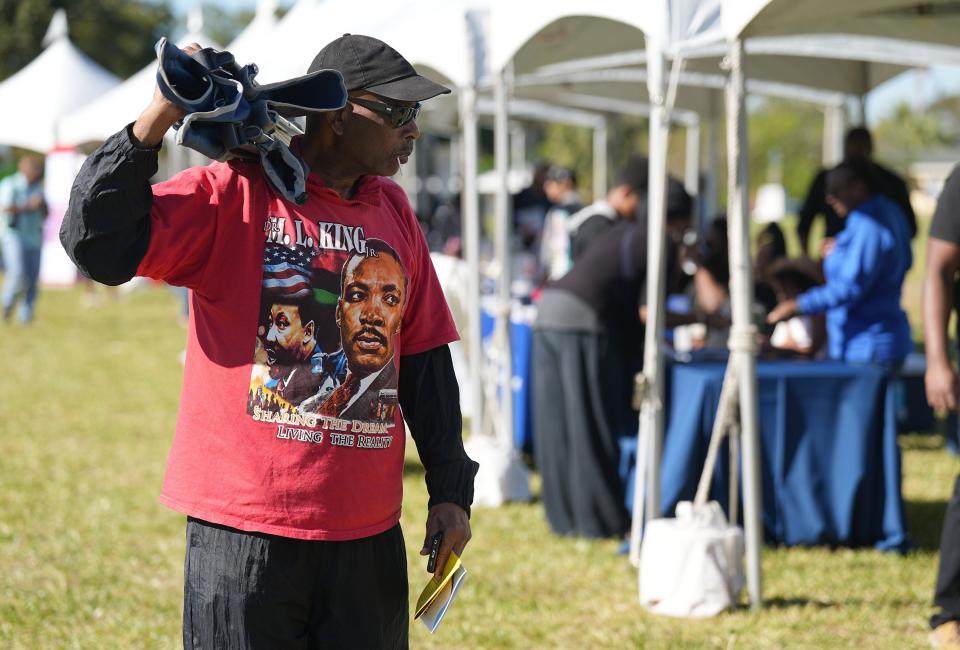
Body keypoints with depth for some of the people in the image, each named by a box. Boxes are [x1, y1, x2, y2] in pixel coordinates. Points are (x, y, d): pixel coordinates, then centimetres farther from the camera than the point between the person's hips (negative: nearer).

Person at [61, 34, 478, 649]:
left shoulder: (393, 211, 11)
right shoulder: (233, 193, -6)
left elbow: (422, 359, 16)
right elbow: (98, 244, -17)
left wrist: (450, 488, 14)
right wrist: (157, 119, -22)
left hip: (369, 533, 5)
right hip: (246, 529, -5)